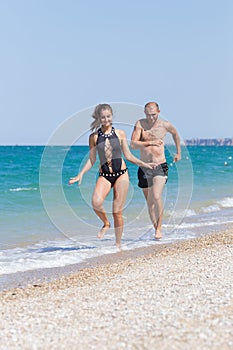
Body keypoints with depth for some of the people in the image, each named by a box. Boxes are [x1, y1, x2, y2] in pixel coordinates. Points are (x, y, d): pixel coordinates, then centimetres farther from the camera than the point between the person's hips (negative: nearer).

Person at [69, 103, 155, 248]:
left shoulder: (120, 133, 5)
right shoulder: (94, 137, 5)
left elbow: (128, 155, 11)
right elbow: (91, 160, 9)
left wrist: (143, 163, 1)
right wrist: (81, 174, -2)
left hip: (121, 175, 0)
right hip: (104, 175, 0)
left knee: (117, 212, -1)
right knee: (96, 203, -28)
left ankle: (118, 243, 16)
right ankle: (106, 223, 4)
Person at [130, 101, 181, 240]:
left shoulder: (165, 125, 0)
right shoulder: (140, 124, -3)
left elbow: (175, 134, 22)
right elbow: (133, 144, -14)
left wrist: (179, 152, 27)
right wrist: (150, 143, -25)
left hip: (160, 166, -2)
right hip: (144, 168, 2)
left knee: (157, 197, -19)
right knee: (150, 201, 9)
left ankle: (159, 228, -7)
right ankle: (156, 228, 21)